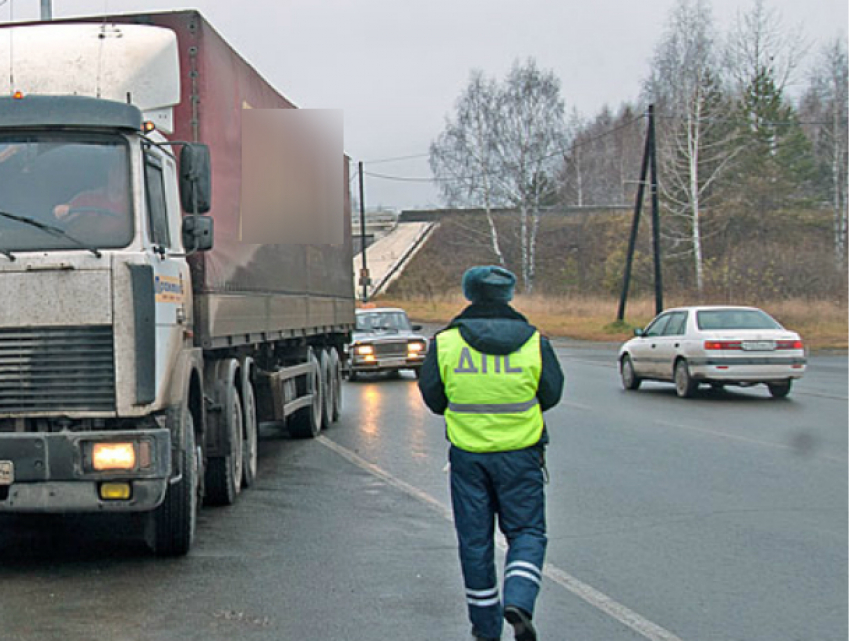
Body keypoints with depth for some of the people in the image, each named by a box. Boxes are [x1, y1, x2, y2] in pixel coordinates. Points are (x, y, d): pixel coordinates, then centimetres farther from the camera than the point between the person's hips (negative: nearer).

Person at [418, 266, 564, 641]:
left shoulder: (446, 343, -5)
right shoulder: (534, 343, -4)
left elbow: (432, 398, 2)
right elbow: (551, 395, 5)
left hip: (468, 454, 1)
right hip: (520, 455, -1)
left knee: (475, 539, 11)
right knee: (526, 532, 11)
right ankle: (518, 601, -13)